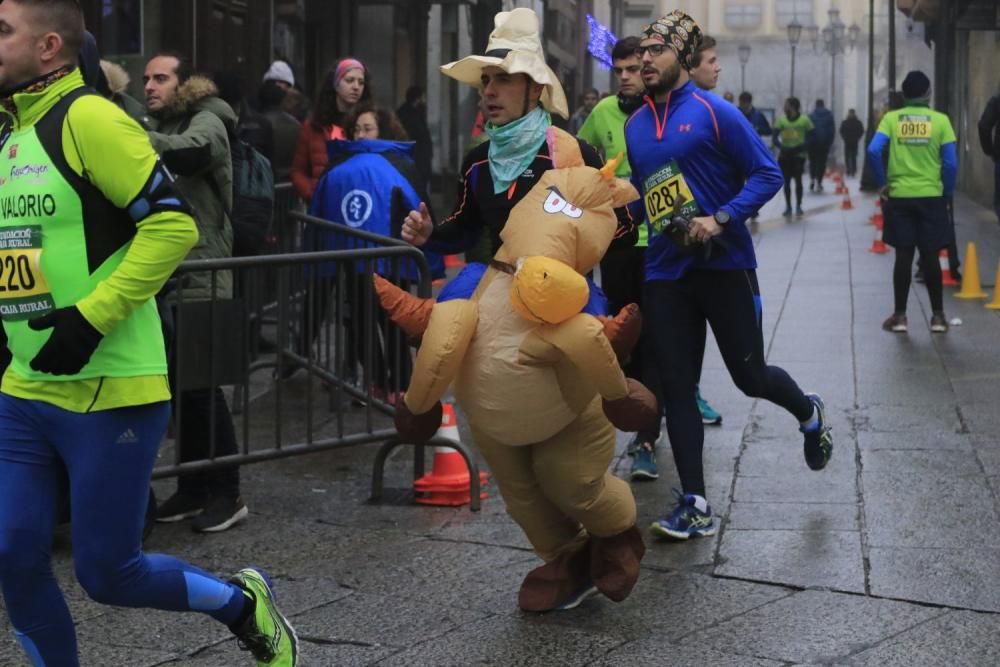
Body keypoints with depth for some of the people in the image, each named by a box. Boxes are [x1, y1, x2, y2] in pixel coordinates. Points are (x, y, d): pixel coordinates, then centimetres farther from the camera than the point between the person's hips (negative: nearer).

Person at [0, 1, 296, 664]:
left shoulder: (87, 118, -13)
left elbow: (173, 224, -19)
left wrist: (91, 316, -20)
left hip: (110, 391, -7)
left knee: (107, 571, 1)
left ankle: (243, 603, 27)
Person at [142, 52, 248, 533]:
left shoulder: (206, 122, -5)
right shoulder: (160, 126, 19)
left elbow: (184, 151, -28)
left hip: (201, 276, -7)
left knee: (200, 384, -5)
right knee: (179, 383, 10)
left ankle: (226, 494, 3)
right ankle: (193, 486, 19)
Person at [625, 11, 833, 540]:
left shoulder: (714, 113, -8)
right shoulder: (635, 125, 10)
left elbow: (766, 174, -9)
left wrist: (720, 219, -19)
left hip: (723, 265, -5)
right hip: (664, 273, 5)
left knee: (749, 376, 4)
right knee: (675, 388, 1)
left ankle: (809, 415, 38)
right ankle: (694, 506, 7)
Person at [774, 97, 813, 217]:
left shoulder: (804, 119, -5)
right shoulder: (781, 120, 0)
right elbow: (774, 138, -3)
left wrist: (802, 147, -16)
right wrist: (781, 147, -20)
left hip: (798, 154, -2)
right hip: (785, 155, 2)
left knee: (798, 180, -3)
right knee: (786, 181, 3)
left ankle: (798, 206, 8)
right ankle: (788, 206, 11)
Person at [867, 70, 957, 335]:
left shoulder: (891, 118, 0)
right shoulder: (940, 120, -2)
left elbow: (873, 151, -12)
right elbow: (951, 164, -4)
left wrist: (883, 183, 0)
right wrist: (947, 196, 8)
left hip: (899, 197, 0)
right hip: (931, 197, 0)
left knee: (903, 256, 5)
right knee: (930, 257, 6)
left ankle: (900, 316, 8)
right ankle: (938, 316, 11)